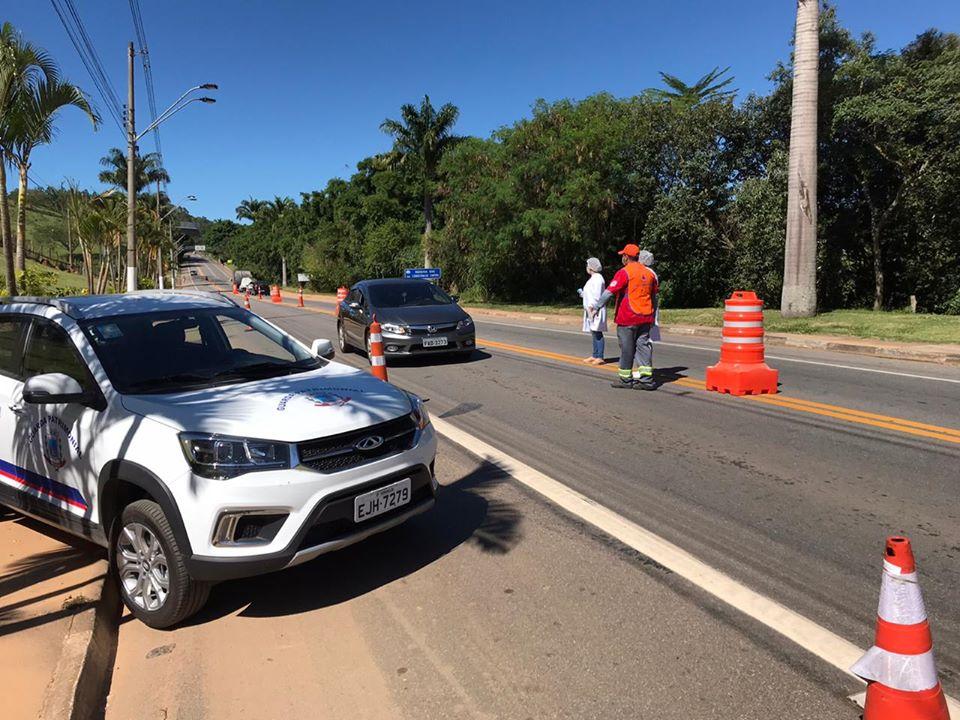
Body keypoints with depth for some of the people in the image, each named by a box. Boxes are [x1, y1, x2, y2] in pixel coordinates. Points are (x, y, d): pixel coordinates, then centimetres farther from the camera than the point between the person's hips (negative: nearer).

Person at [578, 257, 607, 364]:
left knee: (598, 333, -9)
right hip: (591, 310, 10)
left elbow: (597, 296, -18)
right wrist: (582, 293, 15)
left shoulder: (598, 278, -12)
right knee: (595, 334, 13)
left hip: (596, 311, -10)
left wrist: (593, 309, -20)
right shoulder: (592, 278, 19)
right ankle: (595, 356, 18)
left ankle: (600, 357, -9)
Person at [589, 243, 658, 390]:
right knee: (643, 345, 7)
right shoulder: (649, 273, 12)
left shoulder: (624, 272, -10)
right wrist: (652, 316, 24)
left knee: (627, 347, 3)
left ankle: (626, 379, 11)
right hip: (645, 318, 6)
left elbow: (609, 291, -16)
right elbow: (654, 296, 17)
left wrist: (596, 306, -11)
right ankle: (646, 378, 2)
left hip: (627, 318, -6)